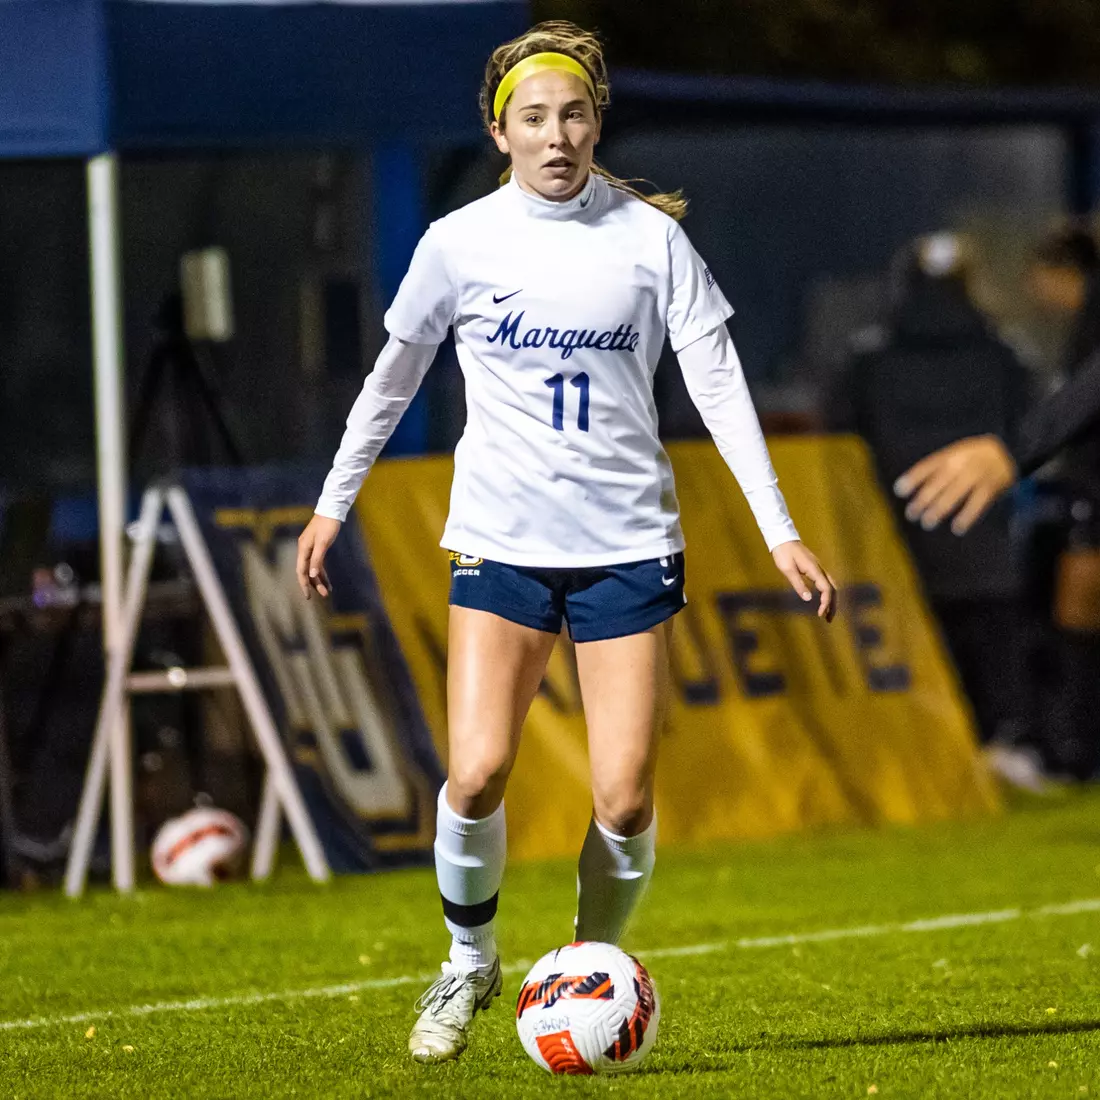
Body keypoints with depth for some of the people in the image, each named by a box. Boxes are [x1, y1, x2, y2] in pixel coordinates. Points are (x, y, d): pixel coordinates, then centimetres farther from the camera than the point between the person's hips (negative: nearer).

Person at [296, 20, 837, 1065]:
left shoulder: (649, 236, 0)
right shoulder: (460, 242, 1)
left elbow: (717, 380, 1)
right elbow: (392, 377, 15)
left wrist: (779, 529, -4)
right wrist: (333, 504, 19)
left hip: (628, 545, 0)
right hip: (501, 541, 0)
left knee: (623, 801, -8)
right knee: (475, 775, -16)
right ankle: (468, 961, 10)